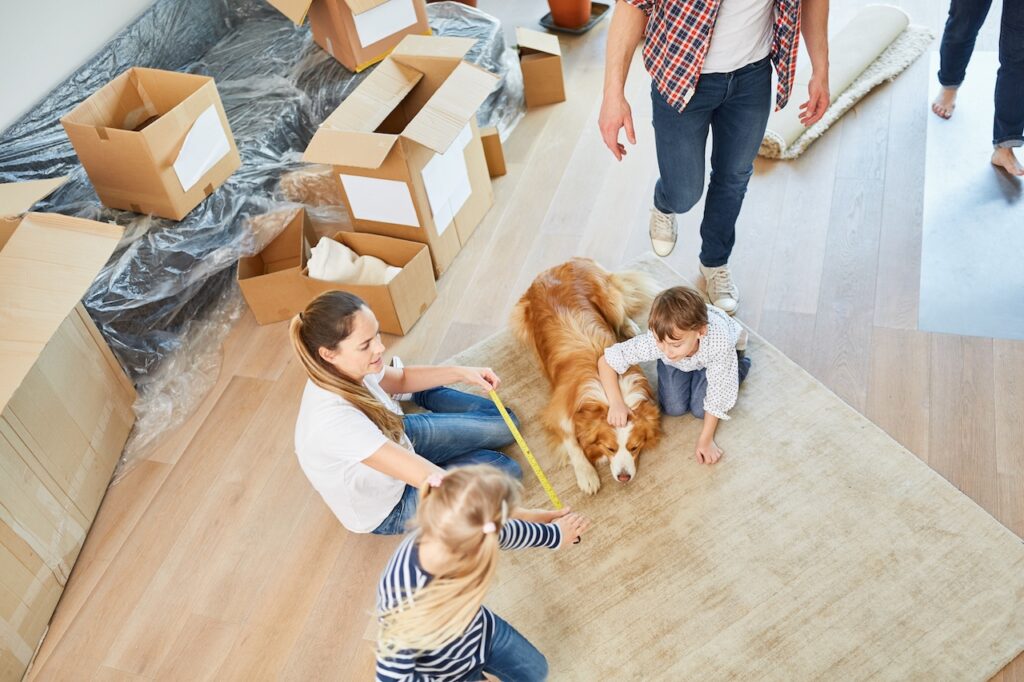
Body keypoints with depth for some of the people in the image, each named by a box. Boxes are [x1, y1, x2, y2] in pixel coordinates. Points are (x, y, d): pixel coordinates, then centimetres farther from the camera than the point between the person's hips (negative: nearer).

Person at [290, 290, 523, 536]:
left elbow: (400, 379, 4)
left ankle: (425, 395, 28)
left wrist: (461, 373, -9)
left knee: (504, 426, 8)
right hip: (386, 509, -6)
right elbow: (425, 477, -41)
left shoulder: (346, 369, -20)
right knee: (506, 471, -3)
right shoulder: (334, 419, -43)